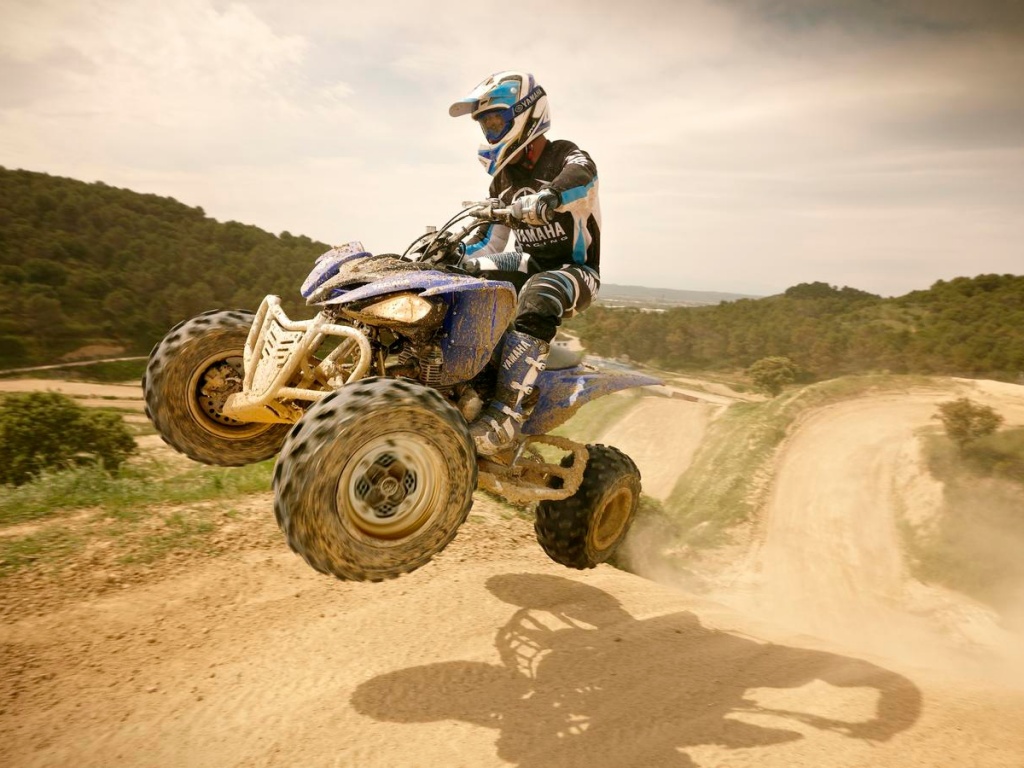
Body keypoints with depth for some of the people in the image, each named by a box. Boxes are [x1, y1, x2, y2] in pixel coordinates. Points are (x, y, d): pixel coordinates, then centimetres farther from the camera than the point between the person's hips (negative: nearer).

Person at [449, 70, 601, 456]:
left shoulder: (563, 154, -7)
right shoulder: (504, 178, 15)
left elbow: (581, 175, -34)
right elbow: (489, 240, 18)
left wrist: (547, 198, -55)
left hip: (576, 269, -7)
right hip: (531, 263, 7)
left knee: (537, 299, -40)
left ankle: (507, 413, -45)